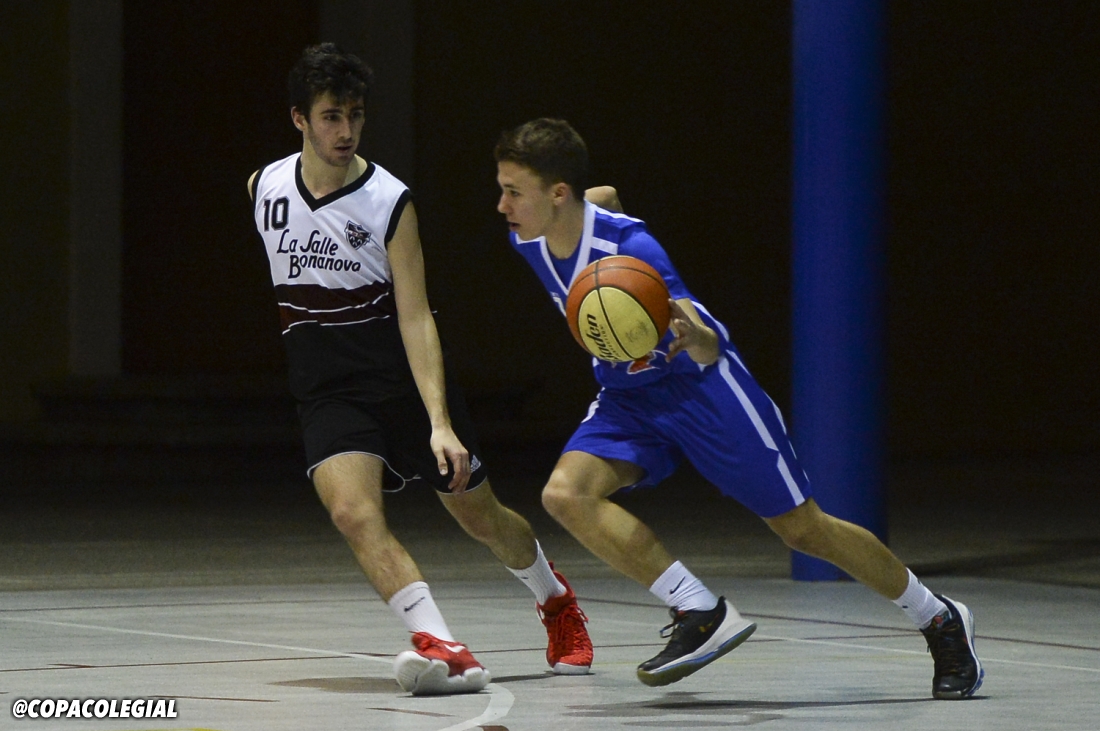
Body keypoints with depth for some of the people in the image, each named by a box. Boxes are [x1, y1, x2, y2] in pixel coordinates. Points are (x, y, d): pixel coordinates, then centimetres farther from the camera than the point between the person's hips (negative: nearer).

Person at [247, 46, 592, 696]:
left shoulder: (390, 203, -15)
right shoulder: (265, 188, -3)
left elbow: (416, 319, -20)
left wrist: (440, 423, -29)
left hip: (406, 379, -2)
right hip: (327, 392, 2)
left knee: (482, 518, 12)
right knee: (354, 512, -26)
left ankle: (557, 599, 43)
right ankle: (446, 651, -35)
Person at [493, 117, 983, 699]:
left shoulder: (629, 247, -32)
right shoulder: (527, 238, -12)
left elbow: (710, 350, -36)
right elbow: (603, 196, 12)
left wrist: (693, 335, -57)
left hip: (696, 383, -7)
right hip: (626, 396, 7)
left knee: (803, 528, 0)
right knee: (566, 493, -21)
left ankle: (940, 621, 20)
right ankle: (702, 614, -17)